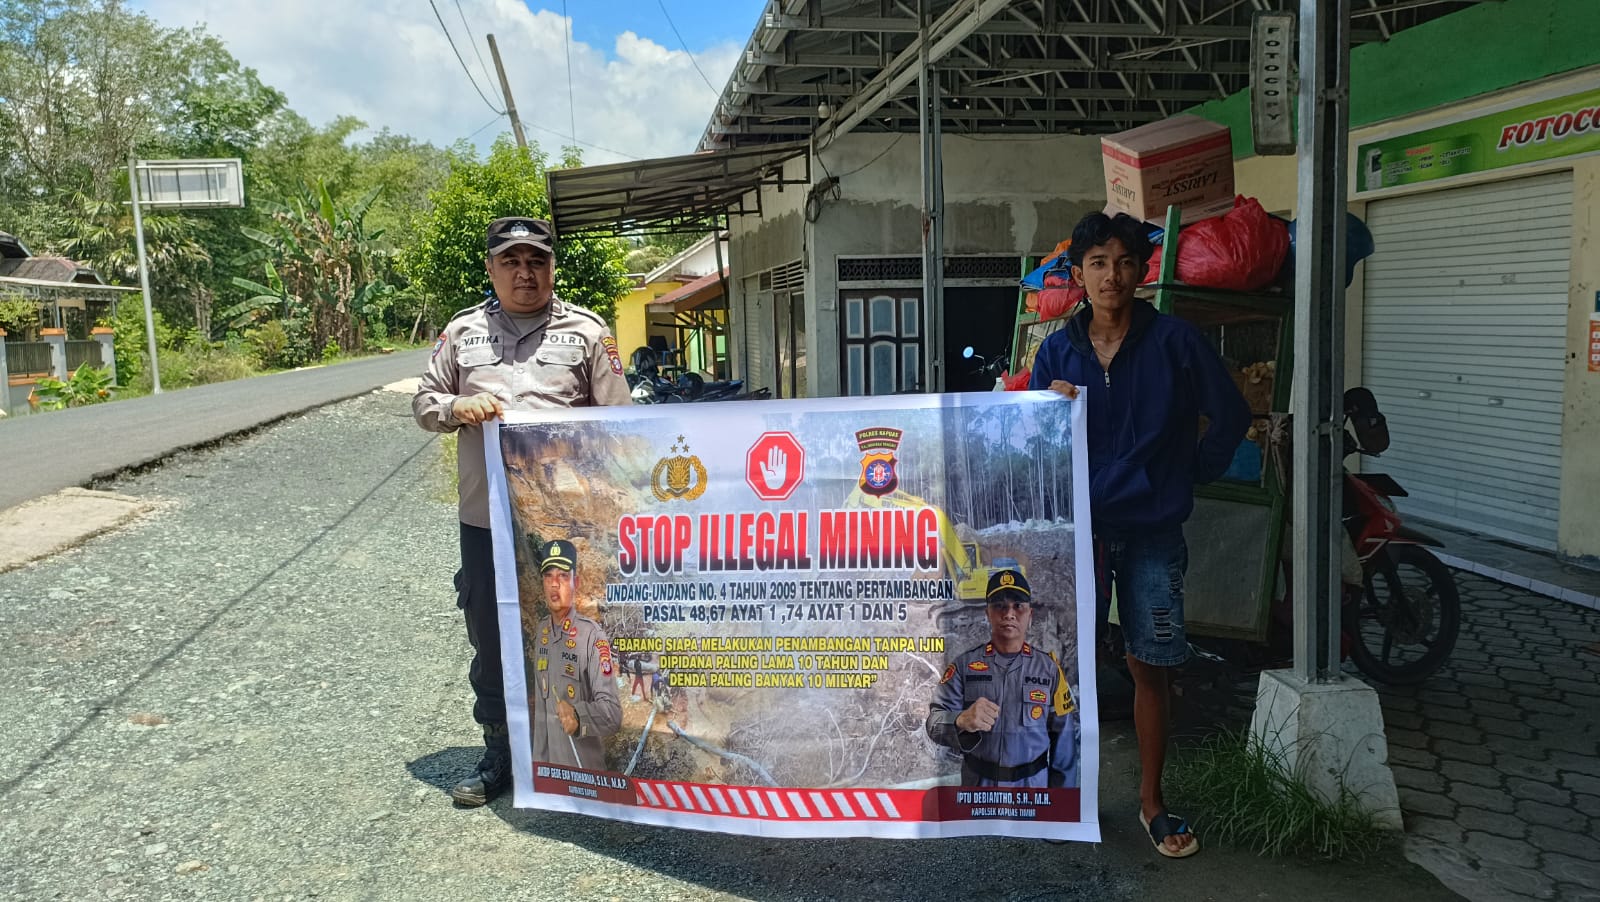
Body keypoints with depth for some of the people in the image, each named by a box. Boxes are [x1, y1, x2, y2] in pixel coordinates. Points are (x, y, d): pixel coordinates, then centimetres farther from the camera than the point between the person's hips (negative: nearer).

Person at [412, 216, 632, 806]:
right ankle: (498, 753, 27)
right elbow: (423, 403, 16)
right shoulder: (462, 332, 10)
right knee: (490, 640, 11)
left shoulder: (587, 331, 3)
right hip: (484, 517, 3)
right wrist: (456, 408, -7)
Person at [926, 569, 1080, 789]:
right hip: (977, 785, 0)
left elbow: (1063, 737, 0)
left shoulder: (1049, 668, -2)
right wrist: (961, 721, -39)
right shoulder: (964, 665, -6)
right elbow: (936, 722, -17)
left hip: (1033, 787, 0)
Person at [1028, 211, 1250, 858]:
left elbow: (1231, 416, 4)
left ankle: (1152, 800, 21)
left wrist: (1191, 474, 7)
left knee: (1148, 667, 6)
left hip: (1153, 531, -1)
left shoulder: (1174, 341, -4)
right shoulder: (1057, 350, 2)